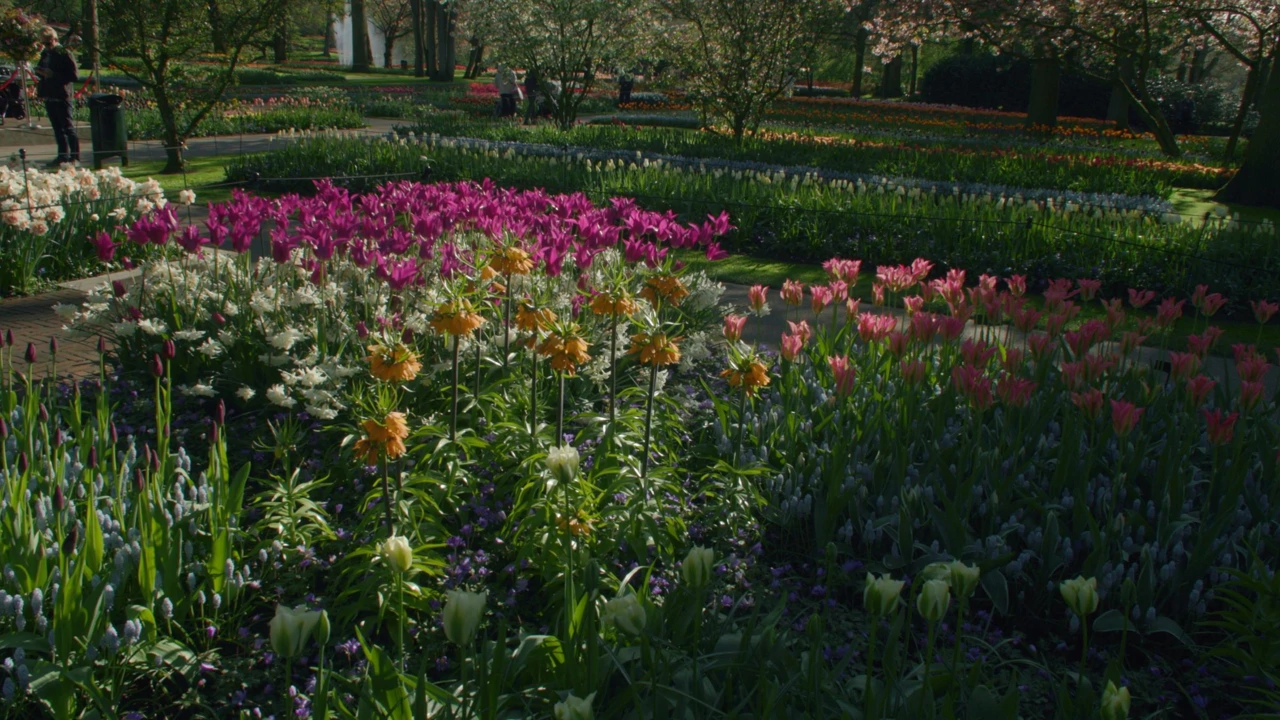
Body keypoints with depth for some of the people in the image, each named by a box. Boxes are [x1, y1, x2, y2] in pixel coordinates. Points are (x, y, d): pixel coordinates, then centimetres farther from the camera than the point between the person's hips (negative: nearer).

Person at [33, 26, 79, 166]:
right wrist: (40, 72, 4)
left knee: (68, 127, -6)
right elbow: (41, 69, 28)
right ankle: (63, 155, 16)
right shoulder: (45, 54, 15)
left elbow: (74, 76, -14)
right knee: (57, 128, 11)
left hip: (62, 96, -8)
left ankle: (75, 156, -3)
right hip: (49, 95, 8)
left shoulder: (64, 53, -9)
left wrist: (53, 75, -20)